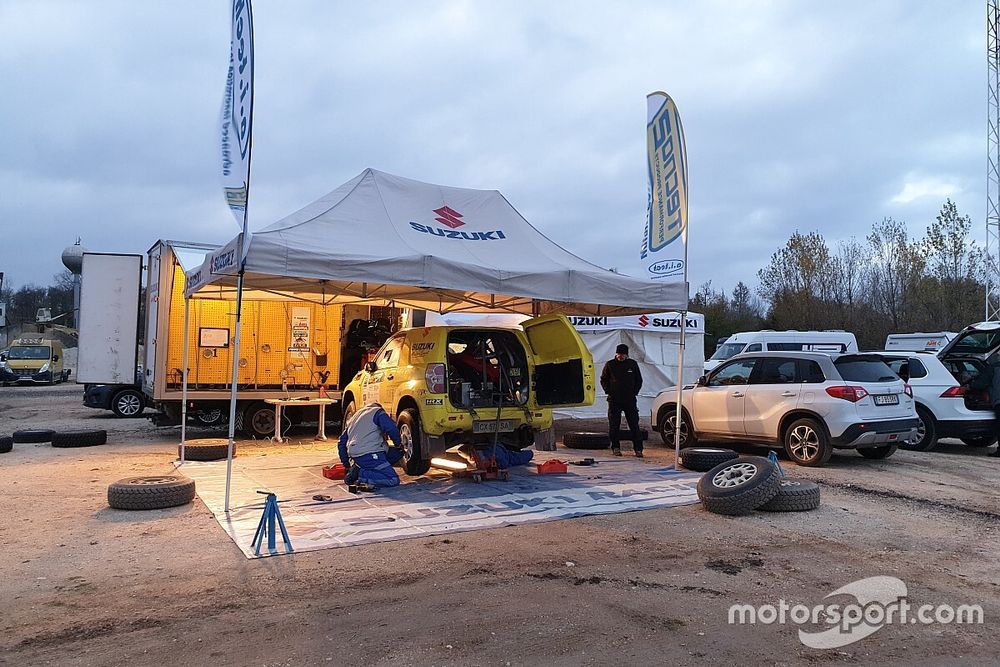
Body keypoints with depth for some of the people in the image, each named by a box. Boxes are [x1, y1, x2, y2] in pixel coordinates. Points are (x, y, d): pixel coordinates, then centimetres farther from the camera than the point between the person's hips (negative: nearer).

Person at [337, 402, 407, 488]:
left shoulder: (354, 417, 31)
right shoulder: (377, 412, 9)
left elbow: (341, 443, 30)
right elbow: (392, 429, -9)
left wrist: (346, 464, 35)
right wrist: (399, 445, 7)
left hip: (355, 456, 8)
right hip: (369, 454, -8)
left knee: (398, 452, 16)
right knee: (393, 480, -9)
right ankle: (360, 474, -15)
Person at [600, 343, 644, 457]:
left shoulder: (632, 364, 6)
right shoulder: (610, 364, 3)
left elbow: (639, 380, 15)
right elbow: (603, 380, 11)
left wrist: (634, 392, 3)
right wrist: (609, 392, -1)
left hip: (630, 400, 0)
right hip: (614, 400, 0)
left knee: (634, 425, -1)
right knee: (614, 425, 2)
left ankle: (638, 449, 3)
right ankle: (616, 448, 13)